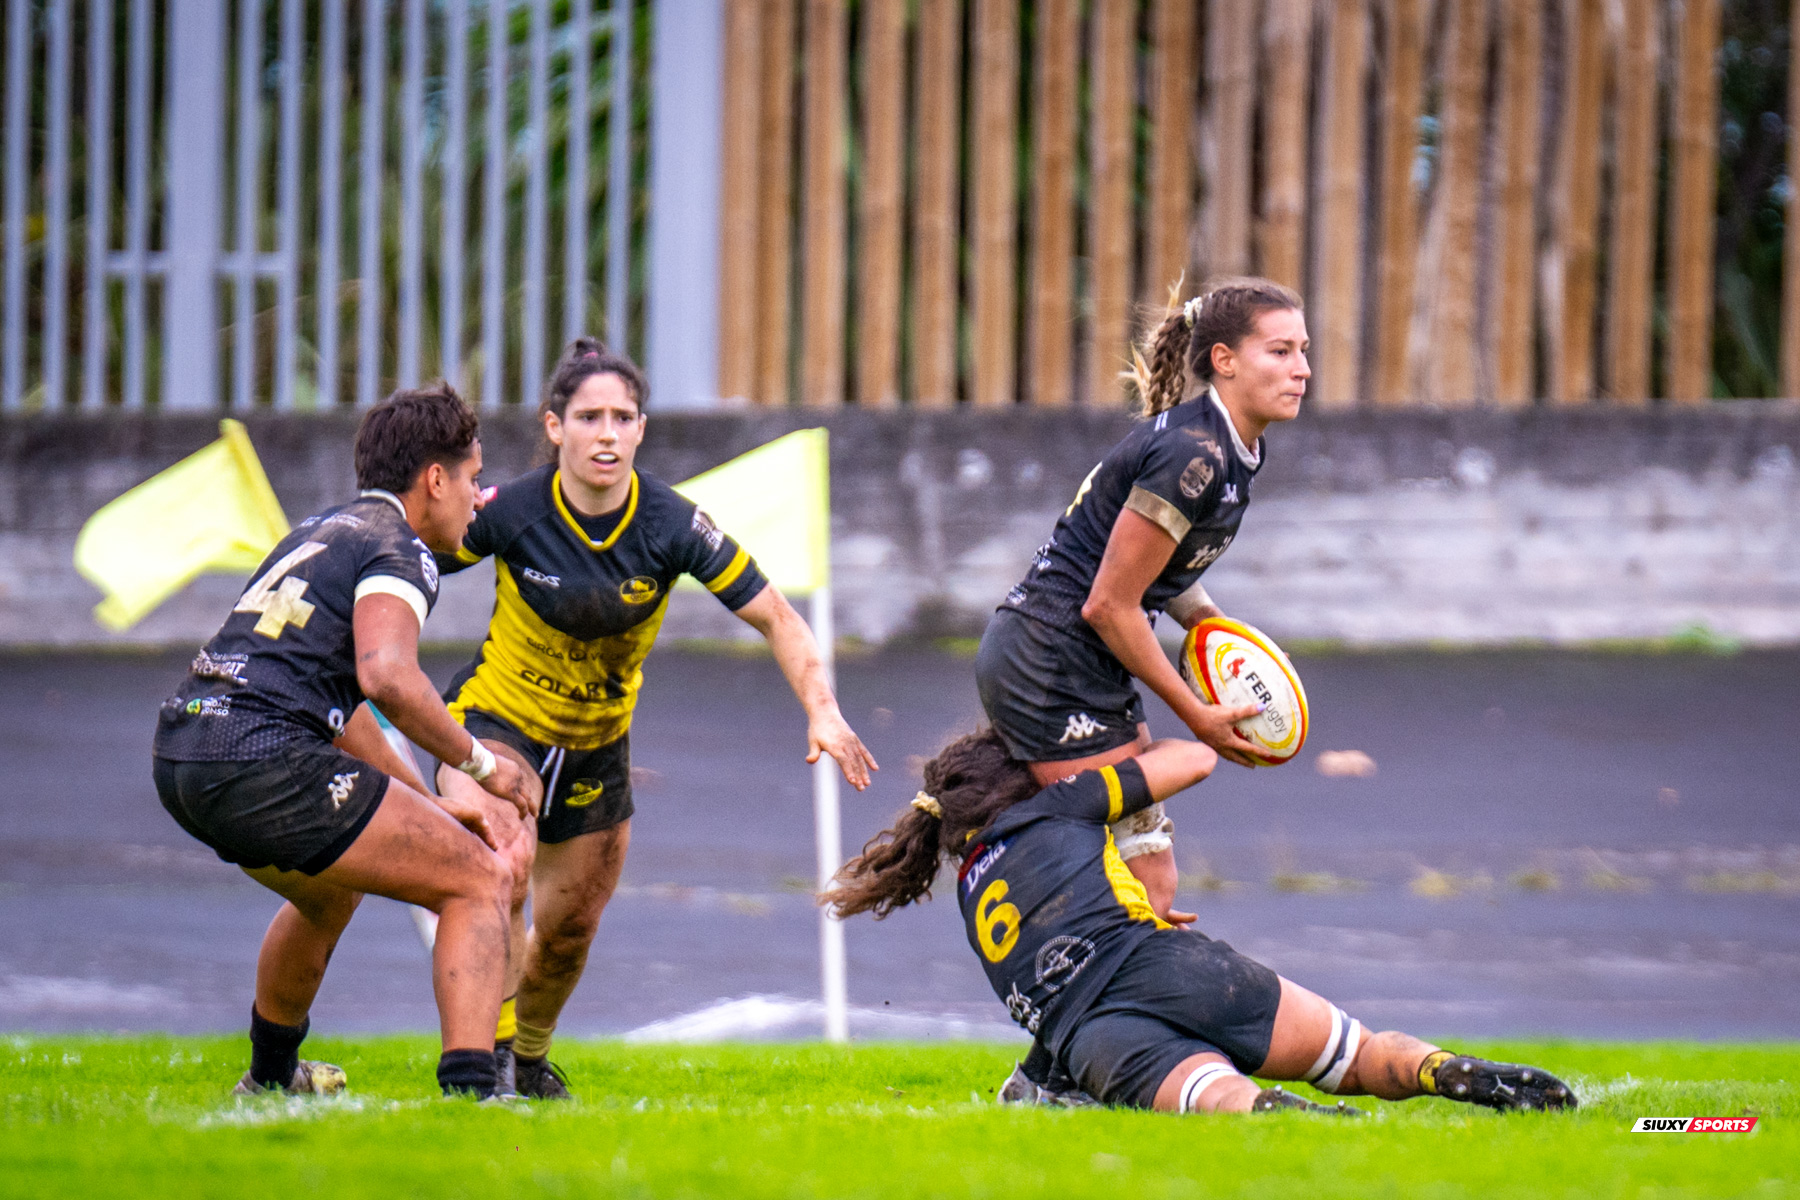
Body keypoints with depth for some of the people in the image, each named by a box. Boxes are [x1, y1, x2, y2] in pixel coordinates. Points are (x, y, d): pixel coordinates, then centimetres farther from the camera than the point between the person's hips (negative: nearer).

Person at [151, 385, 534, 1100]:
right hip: (264, 763, -10)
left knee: (332, 889, 38)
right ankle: (469, 1089, -19)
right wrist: (479, 764, -9)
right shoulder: (399, 552, -3)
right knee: (479, 881, -3)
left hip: (180, 758, 10)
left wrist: (429, 804, 35)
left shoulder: (323, 532, 26)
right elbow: (386, 675, -23)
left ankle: (270, 1079, 54)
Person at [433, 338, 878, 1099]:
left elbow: (774, 617, -15)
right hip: (495, 721, -3)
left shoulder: (671, 526, -20)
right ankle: (489, 1048, -24)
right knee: (506, 862, -31)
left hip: (597, 745, 3)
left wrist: (822, 713, -26)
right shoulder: (510, 513, -24)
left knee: (570, 922, 13)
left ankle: (529, 1057, 40)